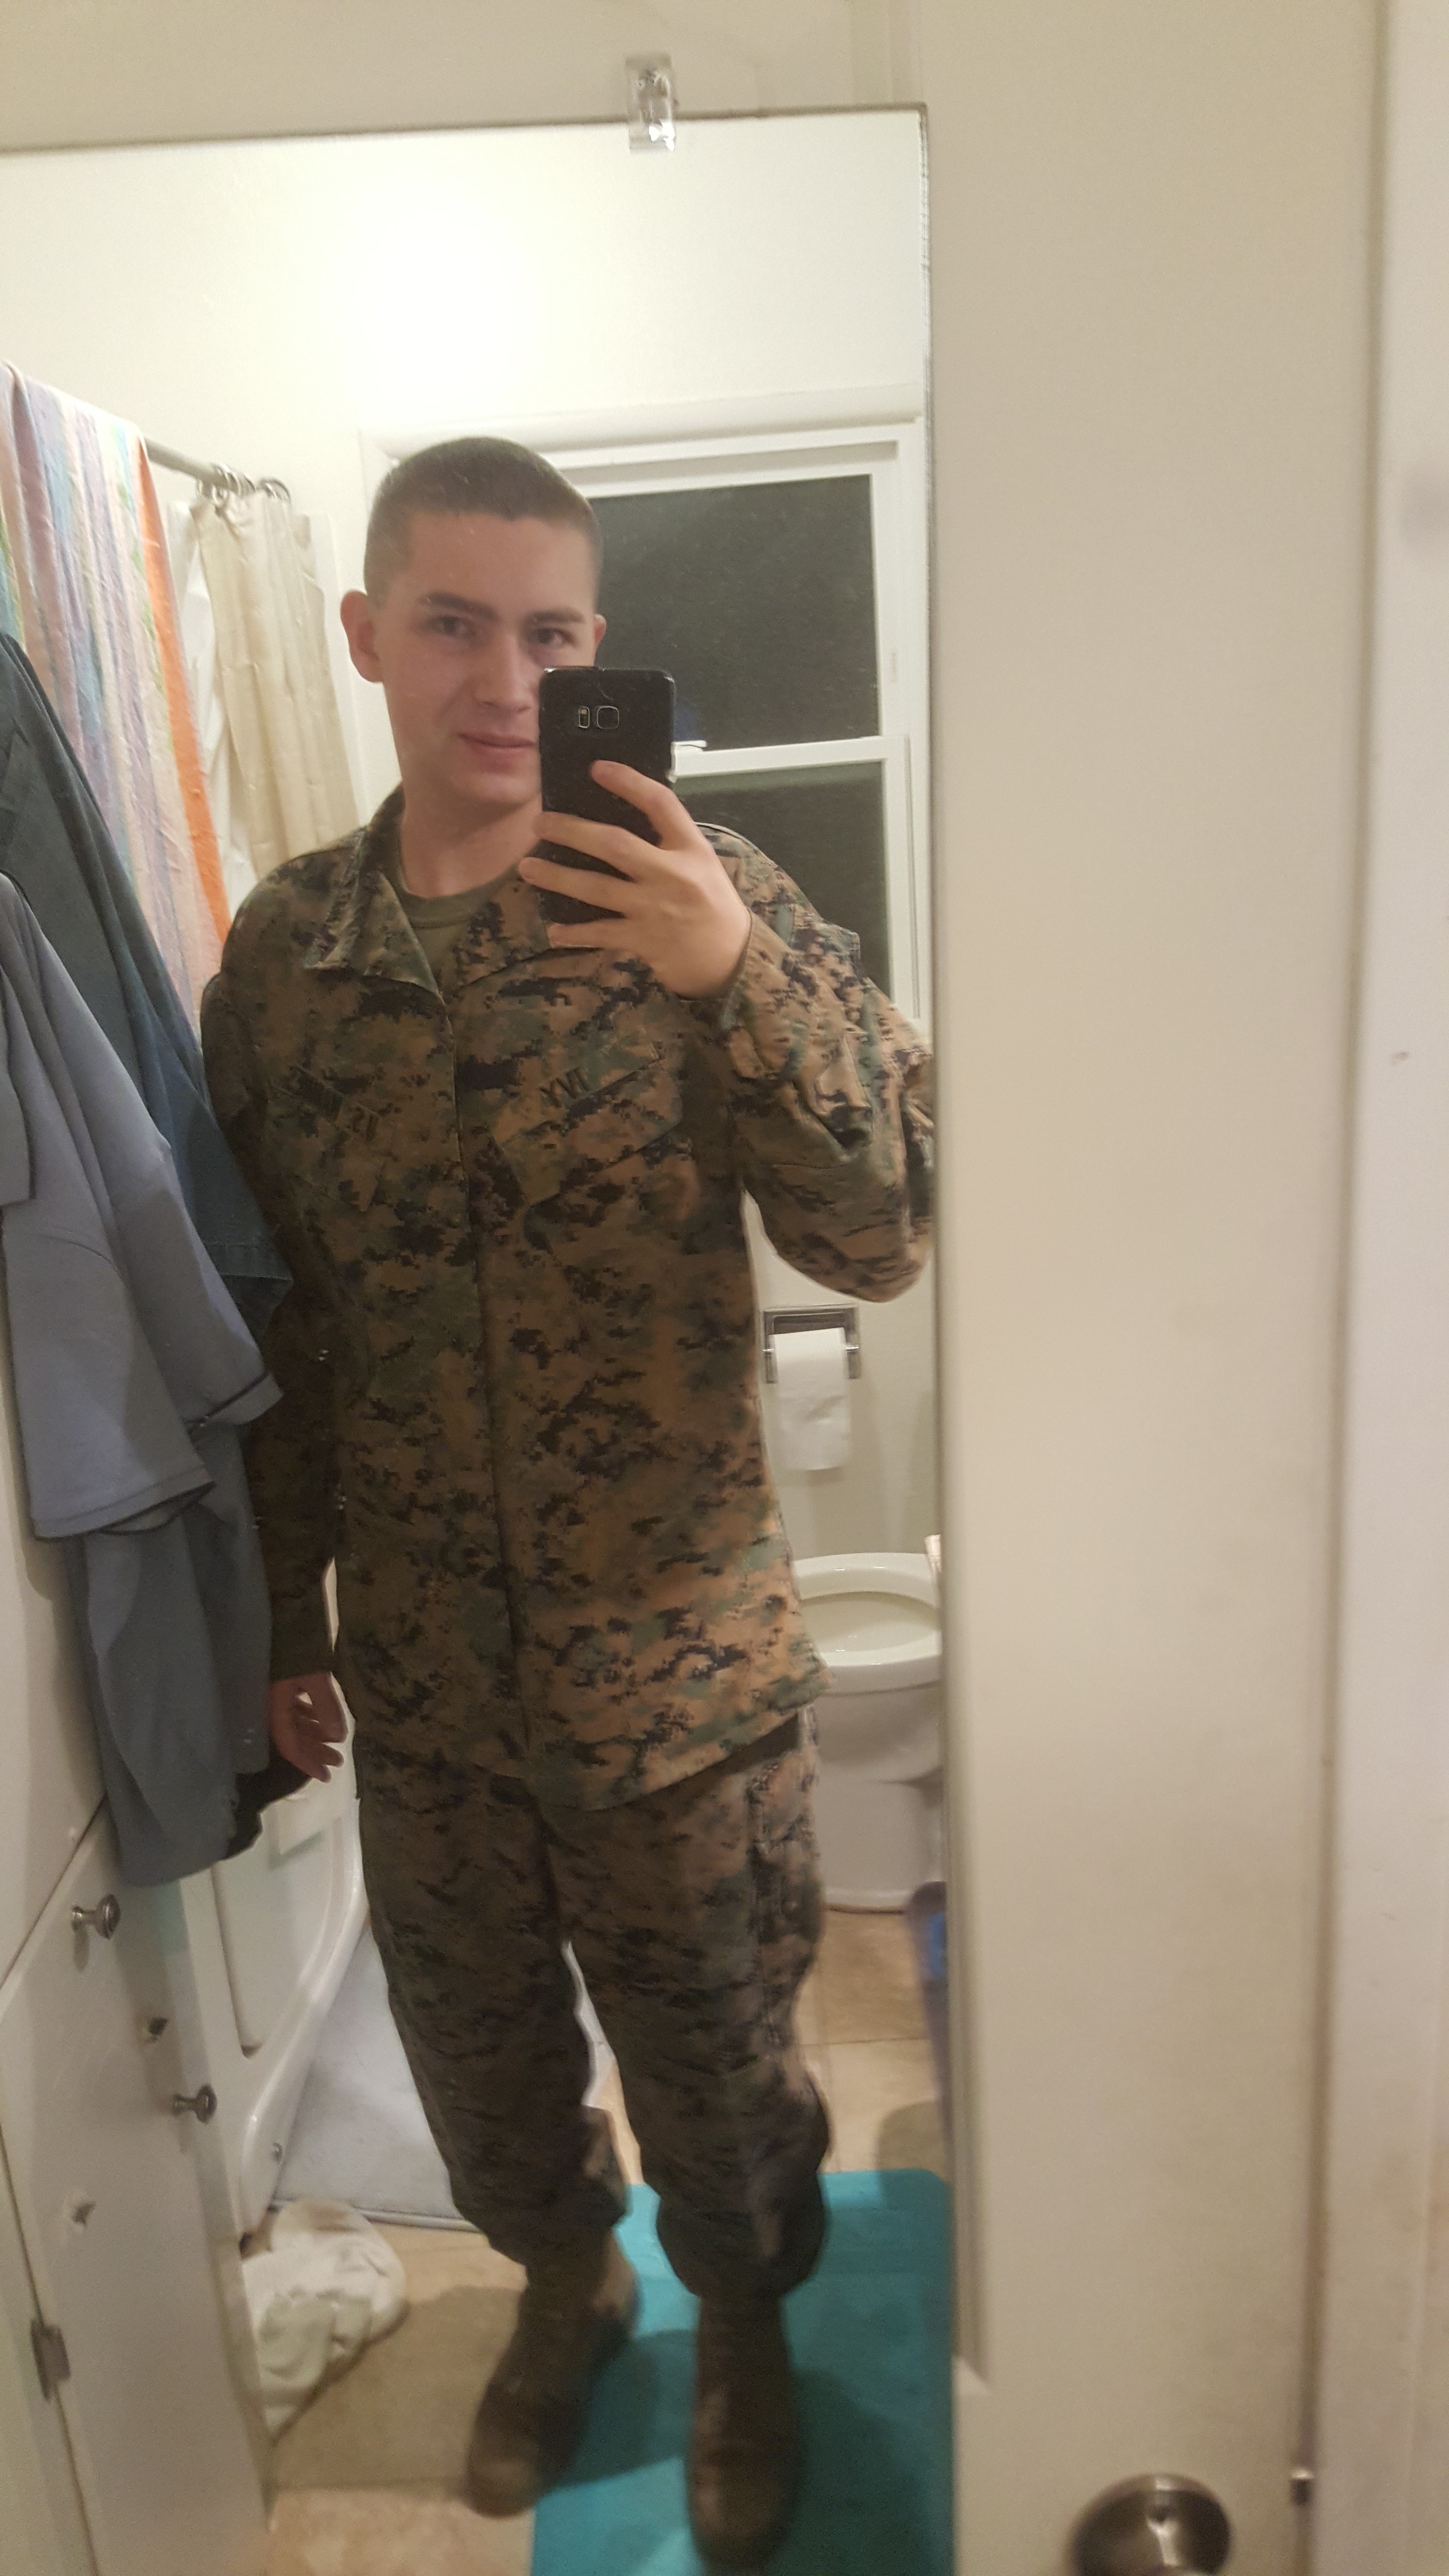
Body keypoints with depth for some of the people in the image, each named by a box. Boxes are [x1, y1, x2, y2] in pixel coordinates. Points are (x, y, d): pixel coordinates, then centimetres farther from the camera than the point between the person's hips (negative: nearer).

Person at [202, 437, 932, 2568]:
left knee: (713, 2057, 19)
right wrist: (286, 1617, 10)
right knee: (475, 2045, 24)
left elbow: (881, 1236, -18)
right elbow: (277, 1319, 6)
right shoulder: (283, 949, -1)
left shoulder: (701, 897, -10)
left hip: (677, 1657, -2)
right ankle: (563, 2285, 57)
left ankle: (744, 2329, 52)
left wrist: (736, 976, -33)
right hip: (418, 1669, 3)